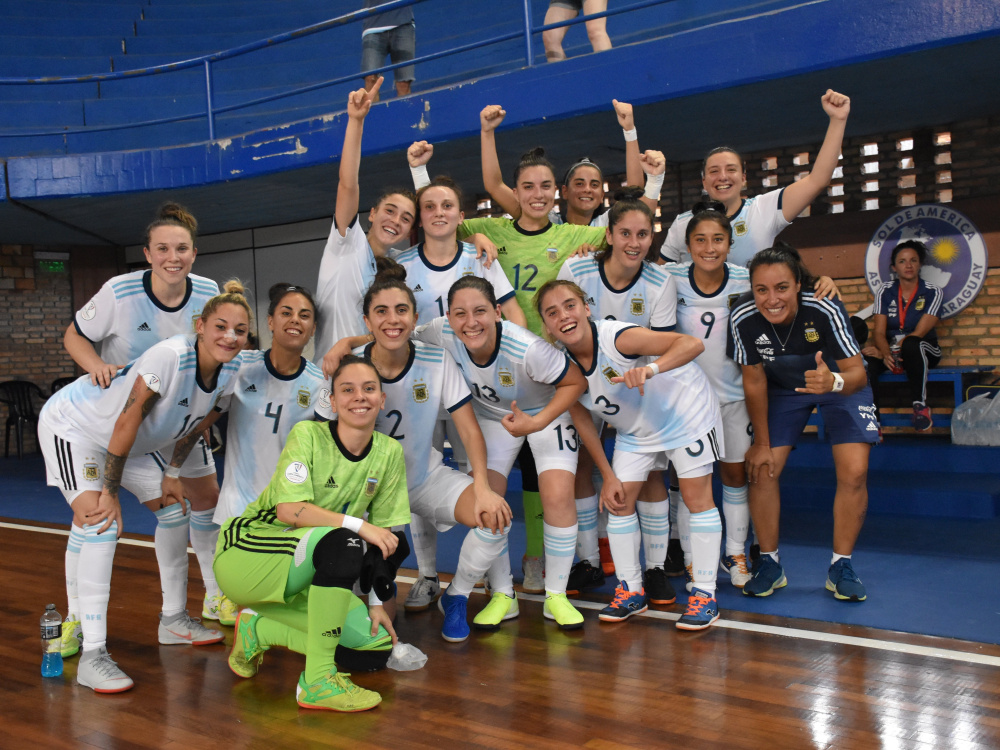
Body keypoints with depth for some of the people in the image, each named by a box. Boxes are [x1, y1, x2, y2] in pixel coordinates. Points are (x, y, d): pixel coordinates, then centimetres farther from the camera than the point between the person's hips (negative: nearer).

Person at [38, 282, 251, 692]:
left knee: (174, 508, 8)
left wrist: (173, 473, 4)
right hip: (72, 425, -8)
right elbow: (128, 420, -31)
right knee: (101, 523, -23)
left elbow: (198, 421, 4)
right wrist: (110, 491, -25)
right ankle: (92, 656, -20)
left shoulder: (230, 370, -12)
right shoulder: (170, 355, -36)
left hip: (129, 441, 8)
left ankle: (174, 620, 25)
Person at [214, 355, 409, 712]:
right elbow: (288, 510, -26)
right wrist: (359, 525, -30)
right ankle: (318, 680, -26)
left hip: (299, 580, 6)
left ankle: (259, 629, 8)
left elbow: (384, 536, 0)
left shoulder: (389, 452, -2)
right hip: (245, 556, -6)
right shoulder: (307, 435, -15)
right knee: (342, 542, -33)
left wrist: (377, 603, -2)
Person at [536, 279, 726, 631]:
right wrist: (608, 476, -3)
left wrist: (650, 370, -60)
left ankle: (705, 594, 8)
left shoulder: (616, 338, -34)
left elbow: (692, 344, -42)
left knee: (697, 498, -3)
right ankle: (630, 590, 18)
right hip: (635, 431, 6)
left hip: (685, 411, -6)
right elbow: (582, 420, -3)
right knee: (619, 501, 3)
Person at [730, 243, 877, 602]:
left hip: (839, 383, -2)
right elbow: (754, 381, -14)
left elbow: (858, 373, -32)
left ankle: (841, 566, 5)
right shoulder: (743, 319, -28)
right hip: (784, 389, 2)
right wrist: (762, 442, -8)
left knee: (854, 473, -14)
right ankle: (769, 563, 11)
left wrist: (833, 381, -56)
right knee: (761, 470, -8)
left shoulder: (825, 310, -36)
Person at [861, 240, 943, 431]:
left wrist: (883, 352, -23)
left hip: (923, 352, -2)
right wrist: (886, 354, -28)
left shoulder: (933, 293, -4)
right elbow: (879, 332, -5)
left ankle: (920, 406, -27)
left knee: (910, 345, -39)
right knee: (865, 360, -33)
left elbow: (919, 333, -14)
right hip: (890, 351, 2)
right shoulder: (885, 292, 3)